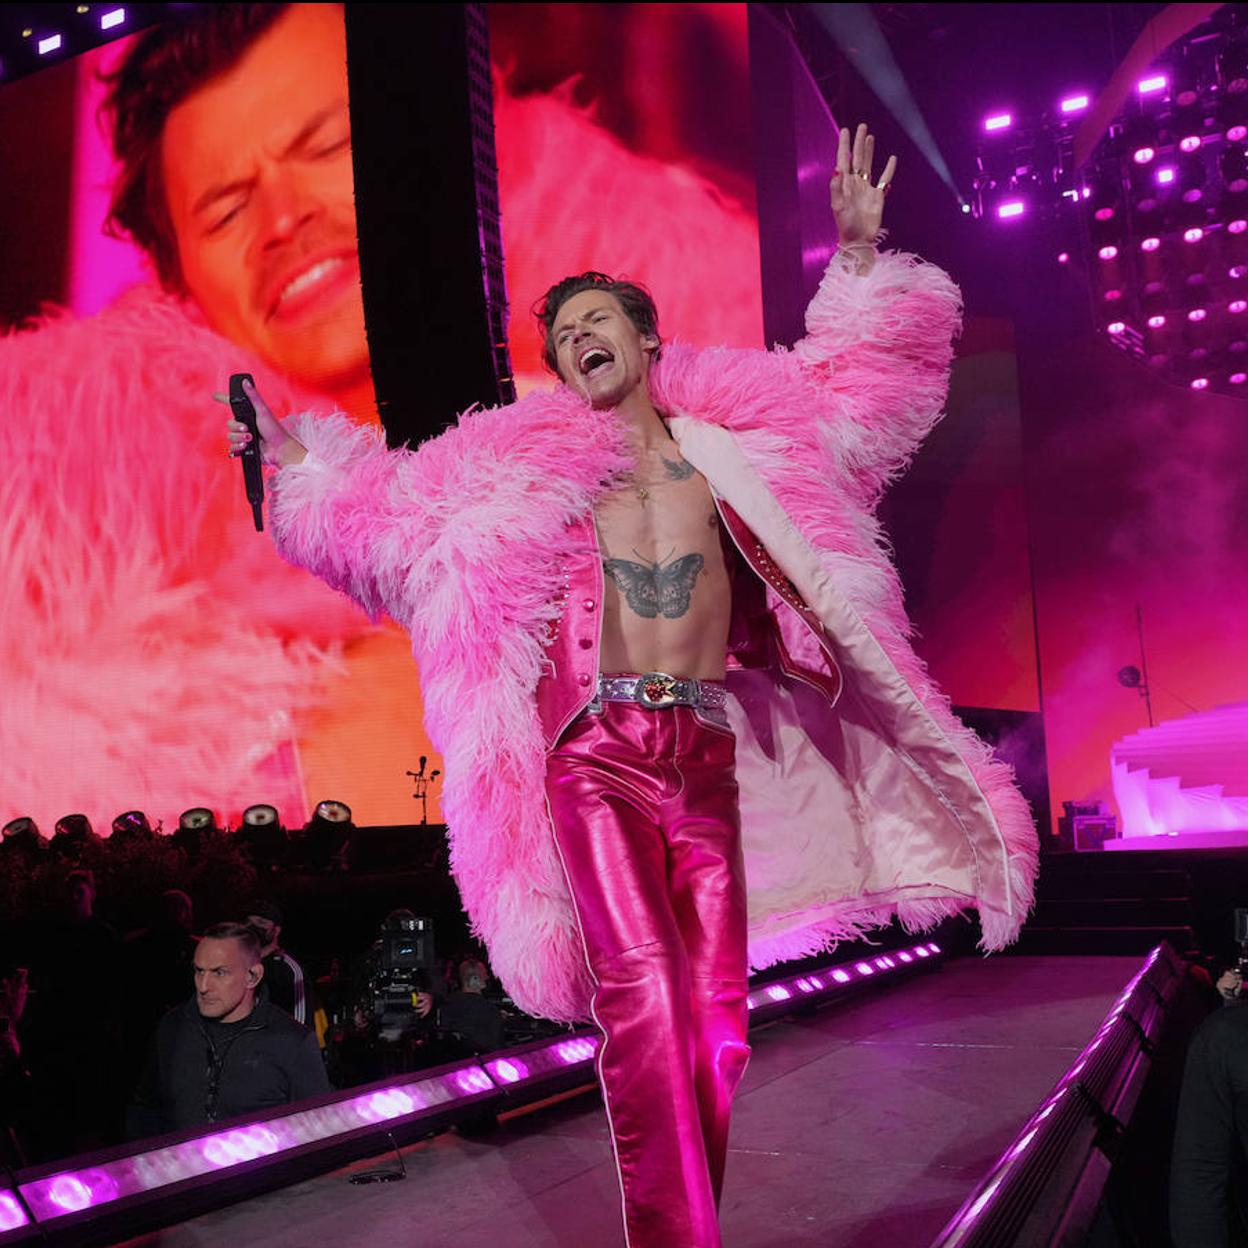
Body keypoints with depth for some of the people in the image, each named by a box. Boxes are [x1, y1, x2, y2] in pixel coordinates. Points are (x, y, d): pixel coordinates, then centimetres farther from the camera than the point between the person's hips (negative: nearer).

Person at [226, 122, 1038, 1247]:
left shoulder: (733, 441, 13)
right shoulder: (526, 465, 11)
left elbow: (865, 375, 20)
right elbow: (391, 508, 17)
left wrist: (858, 254, 11)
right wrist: (298, 458, 12)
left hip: (707, 758, 2)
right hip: (598, 753, -2)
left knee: (715, 1014, 3)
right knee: (641, 995, -16)